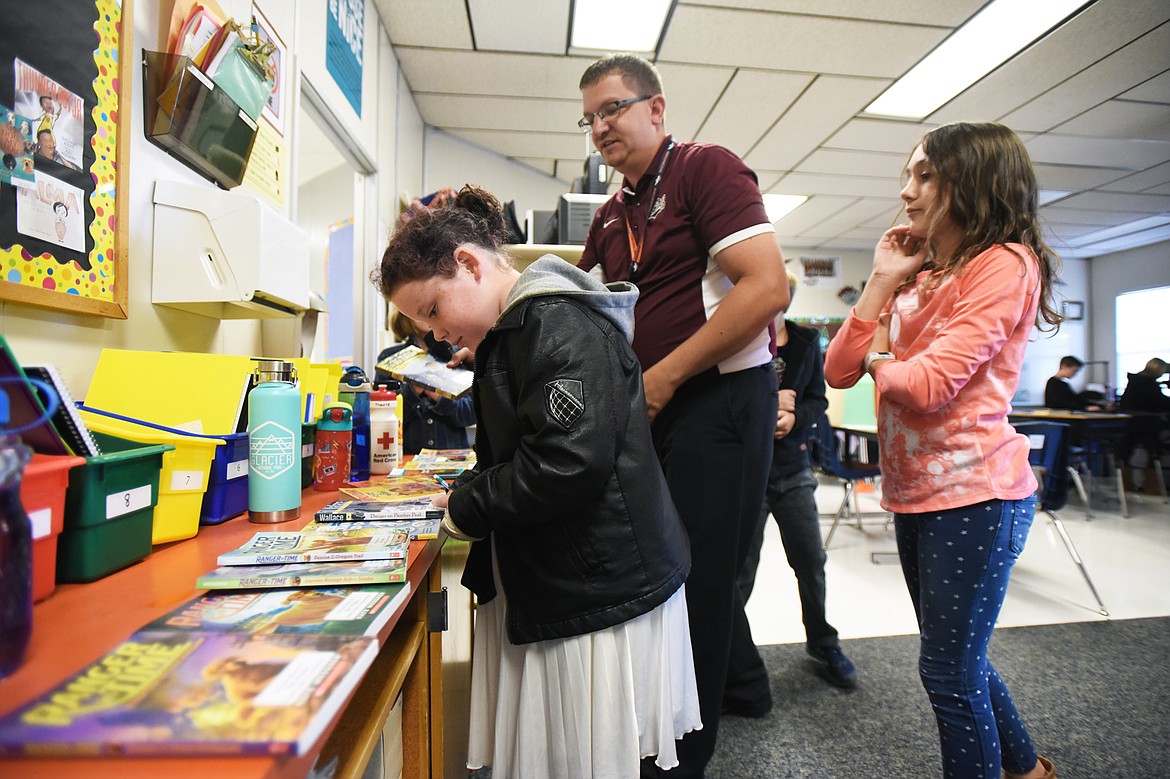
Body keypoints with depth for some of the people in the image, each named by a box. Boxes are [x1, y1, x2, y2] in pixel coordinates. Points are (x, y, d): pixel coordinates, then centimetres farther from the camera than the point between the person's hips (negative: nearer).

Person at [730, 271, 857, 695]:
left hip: (793, 468, 4)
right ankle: (727, 657, 23)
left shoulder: (807, 340, 6)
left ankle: (822, 642, 39)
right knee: (741, 572, 4)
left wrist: (794, 417, -14)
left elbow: (818, 399, 5)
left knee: (811, 563, 15)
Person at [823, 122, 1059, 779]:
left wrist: (879, 355, -3)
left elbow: (925, 385, -23)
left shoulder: (1005, 263, -11)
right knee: (956, 659, 24)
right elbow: (839, 370, 2)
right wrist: (883, 282, -1)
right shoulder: (923, 279, 12)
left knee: (949, 672, 5)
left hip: (974, 495, -8)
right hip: (917, 494, 8)